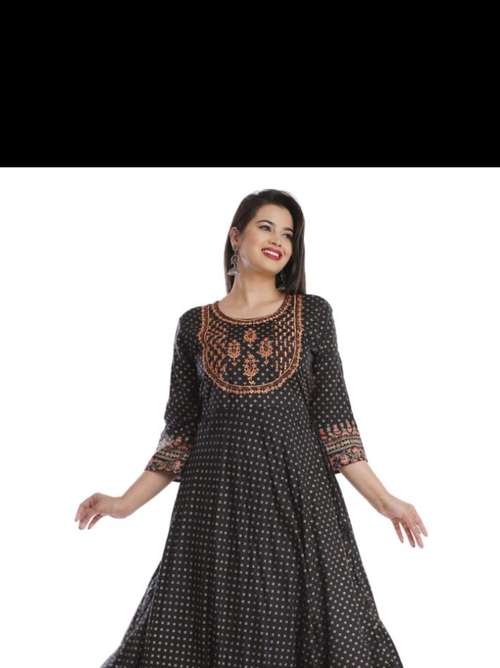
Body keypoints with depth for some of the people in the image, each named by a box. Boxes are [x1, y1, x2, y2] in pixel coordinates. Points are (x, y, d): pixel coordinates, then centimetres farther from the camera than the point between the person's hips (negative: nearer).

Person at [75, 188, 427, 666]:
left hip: (299, 490, 0)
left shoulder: (312, 313, 4)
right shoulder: (195, 325, 6)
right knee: (212, 628, 3)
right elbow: (182, 430, 8)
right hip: (217, 498, 1)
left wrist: (382, 499, -6)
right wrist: (126, 503, 2)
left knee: (310, 626, 0)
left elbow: (331, 415, 1)